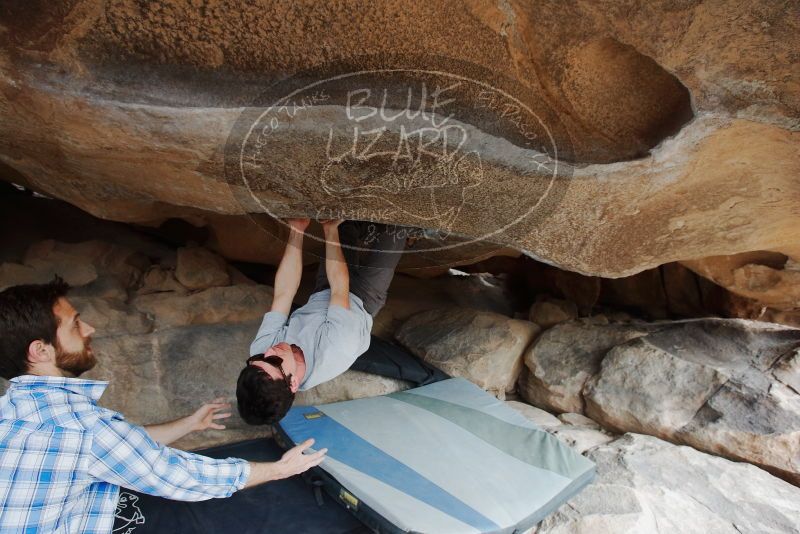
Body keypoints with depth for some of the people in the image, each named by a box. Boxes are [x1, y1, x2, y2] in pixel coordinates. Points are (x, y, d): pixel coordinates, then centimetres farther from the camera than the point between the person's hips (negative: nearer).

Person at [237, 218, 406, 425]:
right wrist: (330, 230, -24)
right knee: (393, 229, -2)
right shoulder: (333, 355, -44)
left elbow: (282, 294, -24)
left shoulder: (260, 349, -31)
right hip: (360, 302, -4)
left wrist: (296, 231, -26)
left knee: (346, 226, 7)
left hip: (319, 297, 4)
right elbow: (340, 291, -33)